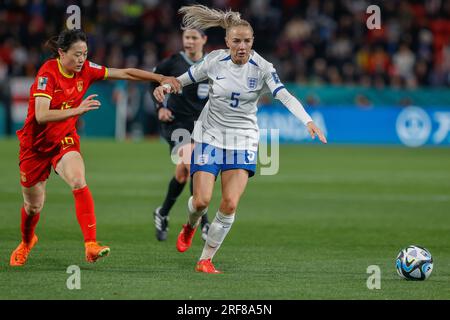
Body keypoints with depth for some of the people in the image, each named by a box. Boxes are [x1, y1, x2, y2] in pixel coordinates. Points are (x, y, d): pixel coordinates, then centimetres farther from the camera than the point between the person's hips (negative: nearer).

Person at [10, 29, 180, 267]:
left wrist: (160, 78, -4)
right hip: (36, 144, -3)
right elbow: (41, 116, -32)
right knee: (33, 206, 9)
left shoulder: (85, 70, -6)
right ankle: (26, 243, 43)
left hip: (65, 140, 3)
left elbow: (124, 73, 2)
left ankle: (91, 246, -35)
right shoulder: (48, 73, -21)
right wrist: (77, 110, -41)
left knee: (78, 181, -28)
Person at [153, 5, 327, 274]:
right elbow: (185, 79, 5)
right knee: (201, 200, -7)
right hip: (210, 136, 0)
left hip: (243, 140, 0)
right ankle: (190, 227, 32)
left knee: (230, 204, -12)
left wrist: (308, 121, -39)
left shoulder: (262, 68, -12)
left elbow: (285, 95, -24)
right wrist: (165, 87, -17)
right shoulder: (215, 61, -9)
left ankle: (206, 259, 5)